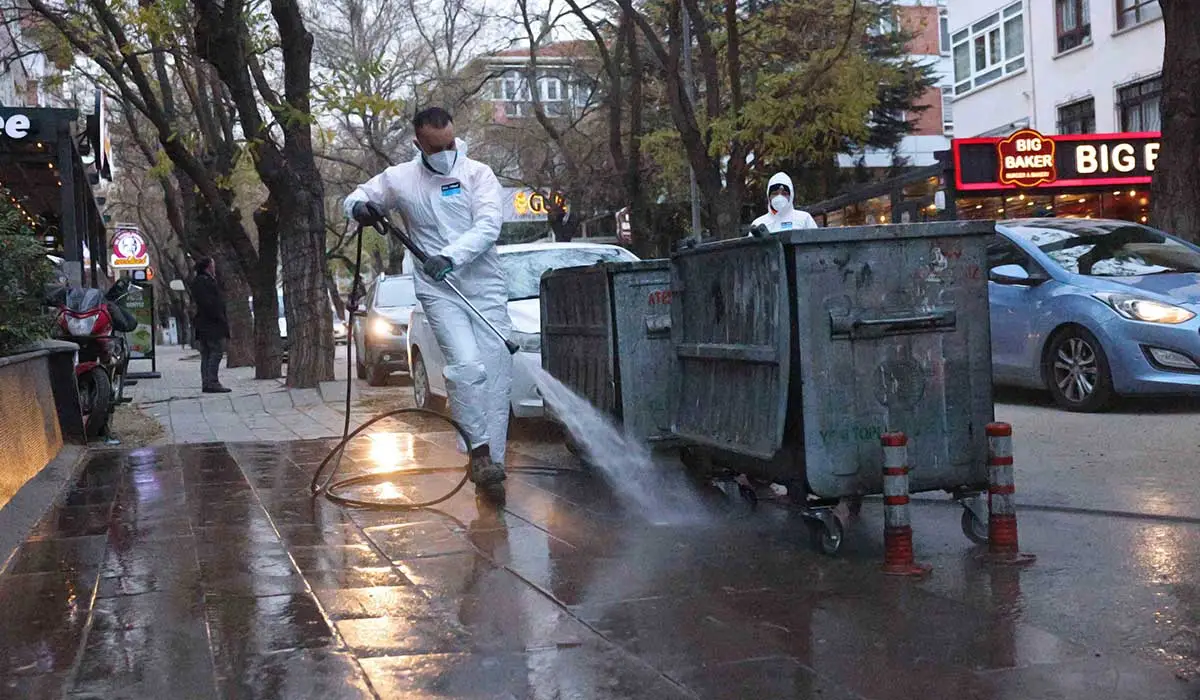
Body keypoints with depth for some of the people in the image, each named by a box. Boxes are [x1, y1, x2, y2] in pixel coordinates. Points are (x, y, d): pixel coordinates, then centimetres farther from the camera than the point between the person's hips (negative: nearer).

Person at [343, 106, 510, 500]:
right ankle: (479, 450, -10)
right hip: (439, 291, -1)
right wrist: (360, 208, -4)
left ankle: (491, 467, 4)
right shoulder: (399, 179, 8)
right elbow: (356, 197, 22)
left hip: (486, 286, 1)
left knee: (496, 374, -2)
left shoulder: (477, 173, 3)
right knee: (466, 364, -21)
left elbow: (489, 225, -10)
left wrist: (451, 256, -24)